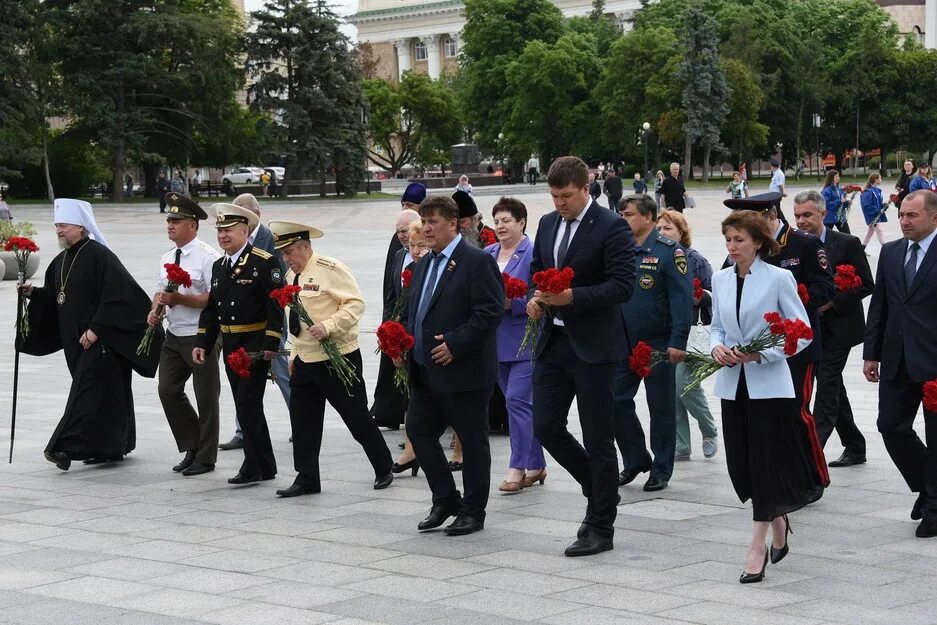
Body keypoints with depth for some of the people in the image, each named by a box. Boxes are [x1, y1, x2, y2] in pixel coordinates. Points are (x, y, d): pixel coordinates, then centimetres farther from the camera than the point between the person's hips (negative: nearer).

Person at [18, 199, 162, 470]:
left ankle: (70, 446, -17)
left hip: (100, 341, -8)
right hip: (76, 341, 8)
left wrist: (96, 329, -22)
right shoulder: (60, 262, 13)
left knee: (89, 391, -11)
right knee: (106, 394, 14)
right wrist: (33, 293, 1)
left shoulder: (99, 255, -13)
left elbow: (117, 296, -20)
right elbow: (52, 300, 20)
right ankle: (113, 447, 21)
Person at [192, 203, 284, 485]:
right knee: (245, 406, 11)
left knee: (248, 404, -10)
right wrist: (202, 343, 8)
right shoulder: (219, 266, 13)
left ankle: (253, 467, -3)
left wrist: (271, 344, -19)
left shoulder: (265, 263, -10)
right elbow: (211, 307, 16)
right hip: (230, 345, 8)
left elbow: (276, 306, -14)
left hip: (256, 344, -8)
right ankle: (265, 467, 19)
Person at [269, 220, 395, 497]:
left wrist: (328, 326, -27)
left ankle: (384, 470, 17)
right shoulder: (291, 276, 12)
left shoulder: (330, 269, -12)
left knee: (357, 417, 1)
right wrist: (294, 355, 18)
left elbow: (356, 303, -17)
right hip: (304, 360, 8)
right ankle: (307, 479, 11)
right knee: (302, 421, 4)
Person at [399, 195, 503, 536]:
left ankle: (473, 512, 12)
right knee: (419, 431, 8)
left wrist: (456, 344, -22)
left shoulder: (477, 261, -11)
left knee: (472, 441, 2)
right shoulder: (424, 264, 16)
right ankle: (445, 501, 22)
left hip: (464, 371, -8)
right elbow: (411, 311, 24)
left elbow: (491, 311, -19)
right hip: (426, 371, 8)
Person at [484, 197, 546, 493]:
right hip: (497, 341, 7)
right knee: (518, 402, 12)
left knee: (517, 400, -12)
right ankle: (536, 465, 20)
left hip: (525, 340, -7)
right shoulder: (487, 254, 11)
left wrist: (510, 303, -22)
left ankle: (518, 467, -6)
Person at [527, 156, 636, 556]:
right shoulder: (548, 224, 11)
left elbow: (622, 286, -16)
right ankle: (599, 490, 28)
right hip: (553, 340, 7)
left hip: (593, 346, -7)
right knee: (546, 427, 5)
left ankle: (601, 528, 10)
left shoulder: (612, 228, -11)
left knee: (598, 438, 0)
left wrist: (572, 297, -24)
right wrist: (535, 298, 1)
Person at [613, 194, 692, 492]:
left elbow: (682, 297, -15)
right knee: (617, 401, 4)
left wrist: (678, 342, -21)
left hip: (658, 344, -5)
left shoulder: (668, 251, -10)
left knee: (661, 407, 4)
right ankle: (635, 460, 20)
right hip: (623, 343, 6)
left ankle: (661, 471, 14)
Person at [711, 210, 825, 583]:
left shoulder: (778, 278, -7)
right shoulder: (720, 279, 8)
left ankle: (756, 549, 1)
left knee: (765, 465, -4)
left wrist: (760, 354, -17)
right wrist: (717, 347, -5)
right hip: (733, 384, 5)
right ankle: (778, 522, 31)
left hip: (768, 384, -5)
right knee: (740, 465, 7)